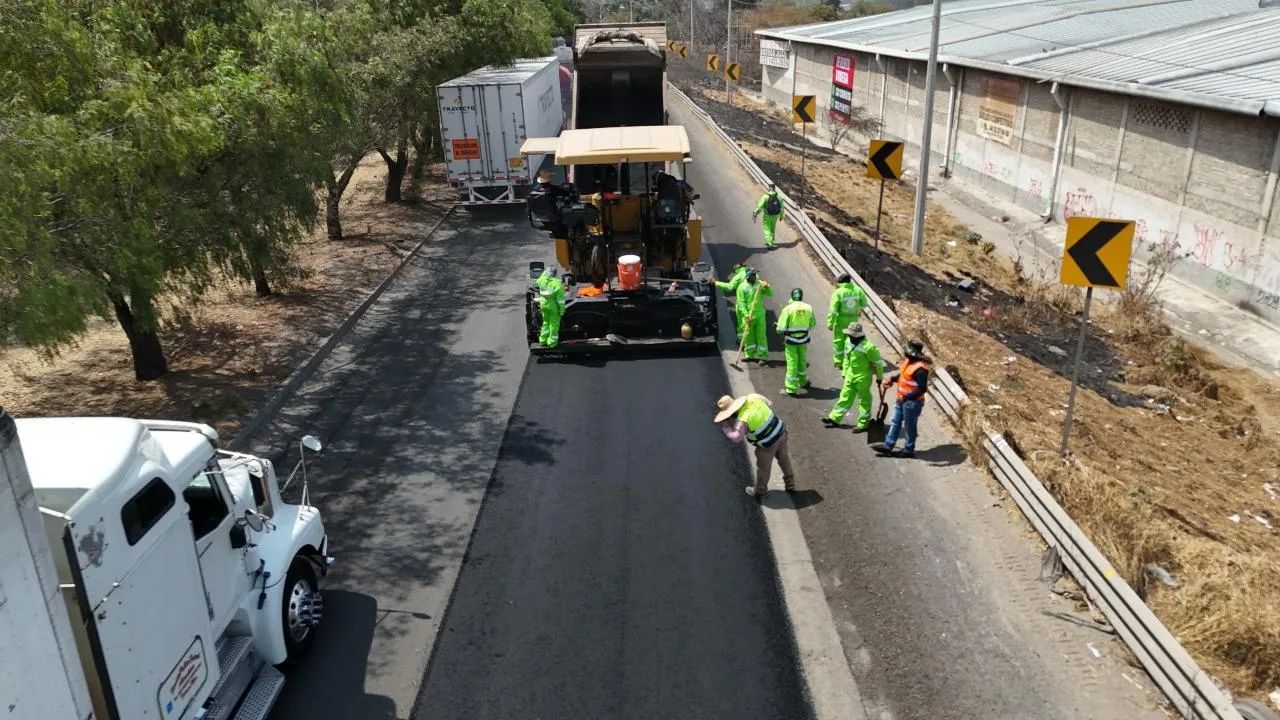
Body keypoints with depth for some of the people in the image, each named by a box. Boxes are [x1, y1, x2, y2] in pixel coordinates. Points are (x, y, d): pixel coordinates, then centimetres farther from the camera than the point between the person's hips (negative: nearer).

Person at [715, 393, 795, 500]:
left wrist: (725, 426, -22)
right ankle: (790, 485, 46)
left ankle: (760, 492, 41)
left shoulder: (743, 420, -29)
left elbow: (736, 437, -35)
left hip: (769, 443, -7)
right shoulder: (753, 397, -10)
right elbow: (769, 405, 4)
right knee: (784, 459, 27)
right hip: (781, 431, 7)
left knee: (763, 467, 18)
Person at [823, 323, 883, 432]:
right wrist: (844, 372, 17)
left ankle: (863, 424, 20)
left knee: (864, 400, 8)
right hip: (850, 376, 7)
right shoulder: (849, 342, -3)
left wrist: (879, 377, -5)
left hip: (862, 378, -7)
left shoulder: (868, 347, -26)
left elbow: (878, 362, -15)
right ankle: (834, 418, 24)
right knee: (845, 397, 15)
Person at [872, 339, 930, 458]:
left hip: (912, 402, -9)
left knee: (909, 426, 6)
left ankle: (908, 450, 21)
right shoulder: (908, 360, 1)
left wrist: (907, 397, -33)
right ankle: (888, 445, 24)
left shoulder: (920, 369, -28)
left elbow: (922, 389, -28)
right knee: (895, 421, 15)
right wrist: (892, 379, 3)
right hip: (902, 399, 9)